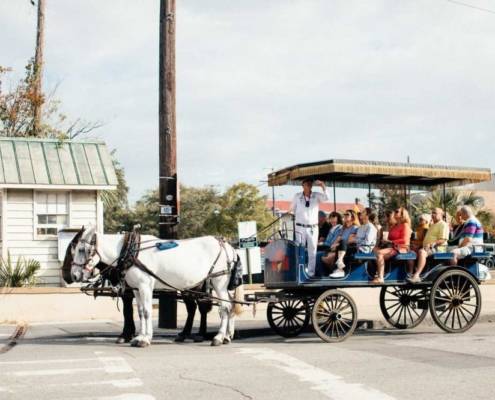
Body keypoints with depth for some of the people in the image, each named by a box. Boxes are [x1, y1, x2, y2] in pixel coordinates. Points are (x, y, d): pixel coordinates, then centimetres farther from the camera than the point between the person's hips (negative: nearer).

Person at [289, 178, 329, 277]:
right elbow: (292, 209, 12)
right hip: (300, 227, 0)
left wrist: (323, 186, -27)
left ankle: (311, 273, 8)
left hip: (313, 228, 0)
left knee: (312, 251, 3)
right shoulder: (297, 196, 3)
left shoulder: (316, 196, 0)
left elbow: (326, 197, -18)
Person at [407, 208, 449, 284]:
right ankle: (410, 274, -19)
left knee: (422, 252, -37)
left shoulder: (443, 225, -1)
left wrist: (432, 244, -26)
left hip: (437, 248, -10)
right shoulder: (432, 225, 30)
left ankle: (416, 276, -50)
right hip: (427, 248, 10)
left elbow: (443, 240, -13)